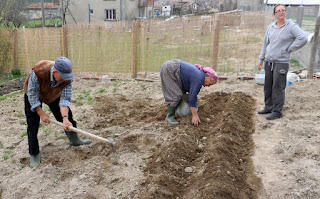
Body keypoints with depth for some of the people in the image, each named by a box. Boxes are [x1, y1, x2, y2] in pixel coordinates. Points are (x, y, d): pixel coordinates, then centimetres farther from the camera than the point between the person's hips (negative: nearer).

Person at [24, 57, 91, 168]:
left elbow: (65, 99, -27)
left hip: (54, 95, 3)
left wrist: (65, 118, -41)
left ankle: (74, 140, 26)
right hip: (33, 94, -3)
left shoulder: (67, 78, -32)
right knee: (33, 124, -7)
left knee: (68, 116, 3)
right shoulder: (38, 71, -42)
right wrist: (41, 113, -27)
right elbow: (32, 94, -29)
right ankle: (34, 154, 9)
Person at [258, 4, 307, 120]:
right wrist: (261, 60, 13)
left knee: (278, 88, -2)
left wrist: (289, 49, -14)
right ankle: (269, 107, 27)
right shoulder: (270, 27, 8)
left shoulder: (291, 26, -8)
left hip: (281, 62, -6)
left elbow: (303, 38, -21)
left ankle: (277, 112, 8)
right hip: (269, 61, 6)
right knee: (268, 86, 13)